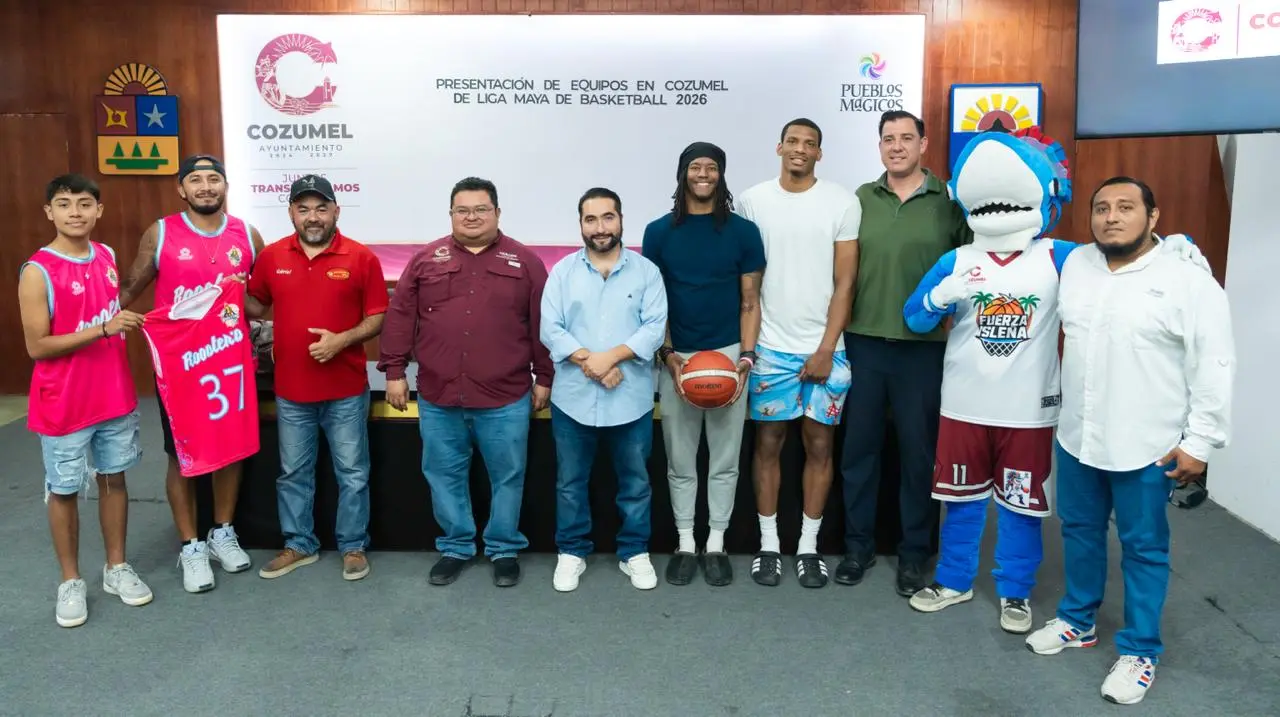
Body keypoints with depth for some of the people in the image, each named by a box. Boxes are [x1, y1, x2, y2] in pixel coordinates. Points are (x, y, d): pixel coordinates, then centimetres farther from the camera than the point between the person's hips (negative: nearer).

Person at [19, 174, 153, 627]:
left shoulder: (108, 257, 3)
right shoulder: (37, 272, -15)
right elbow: (37, 347, -18)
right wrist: (104, 329, -25)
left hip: (115, 395, 5)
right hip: (64, 404, -5)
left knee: (113, 478, 14)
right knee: (63, 490, 8)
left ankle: (117, 568, 29)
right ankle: (70, 581, 23)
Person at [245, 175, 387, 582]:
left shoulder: (362, 258, -7)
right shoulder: (271, 257, 2)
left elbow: (377, 317, -5)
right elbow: (255, 307, 13)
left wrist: (342, 340, -19)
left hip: (346, 391, -3)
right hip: (291, 390, 3)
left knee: (352, 474, 8)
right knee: (293, 473, 15)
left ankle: (353, 546, 23)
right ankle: (298, 545, 31)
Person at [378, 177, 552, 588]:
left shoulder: (525, 262, 3)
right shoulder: (426, 259, 6)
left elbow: (542, 325, 3)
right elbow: (400, 318, 5)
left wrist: (544, 378, 2)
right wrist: (395, 372, 1)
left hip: (505, 398, -1)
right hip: (438, 397, 2)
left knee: (507, 477, 8)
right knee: (445, 476, 12)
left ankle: (505, 550, 25)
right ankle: (455, 547, 28)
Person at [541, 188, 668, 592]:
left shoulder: (646, 271, 2)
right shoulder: (562, 271, 3)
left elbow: (655, 328, -7)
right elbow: (550, 328, -4)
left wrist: (610, 357, -18)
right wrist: (589, 362, -16)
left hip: (631, 398, 0)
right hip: (573, 398, 1)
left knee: (635, 481, 11)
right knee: (571, 481, 12)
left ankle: (635, 552, 28)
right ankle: (572, 552, 28)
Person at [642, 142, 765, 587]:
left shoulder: (743, 231, 2)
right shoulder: (659, 232, 3)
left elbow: (750, 301, 3)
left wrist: (745, 357, -8)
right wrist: (667, 355, -8)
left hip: (728, 355, 0)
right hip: (676, 358, 1)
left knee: (725, 460, 8)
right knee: (680, 461, 8)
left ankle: (716, 545, 21)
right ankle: (685, 545, 22)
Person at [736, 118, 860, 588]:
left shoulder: (842, 203, 0)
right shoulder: (752, 201, 2)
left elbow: (845, 282, -1)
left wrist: (826, 349, -7)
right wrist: (744, 344, -2)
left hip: (825, 348, 0)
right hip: (770, 346, 0)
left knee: (819, 445, 7)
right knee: (768, 443, 6)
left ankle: (808, 546, 19)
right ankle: (768, 544, 18)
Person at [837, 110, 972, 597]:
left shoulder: (950, 200, 0)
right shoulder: (860, 199, 6)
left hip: (924, 344, -2)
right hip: (864, 340, 2)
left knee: (918, 448, 8)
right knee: (859, 445, 9)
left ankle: (914, 552, 22)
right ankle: (858, 544, 24)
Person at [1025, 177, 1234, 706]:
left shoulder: (1188, 281, -12)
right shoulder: (1072, 266, 3)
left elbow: (1214, 366, -11)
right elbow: (1050, 331, 17)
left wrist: (1200, 441, -12)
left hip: (1147, 447, -5)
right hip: (1076, 437, 5)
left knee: (1143, 548, 7)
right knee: (1079, 531, 18)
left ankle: (1140, 651, 23)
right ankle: (1077, 621, 37)